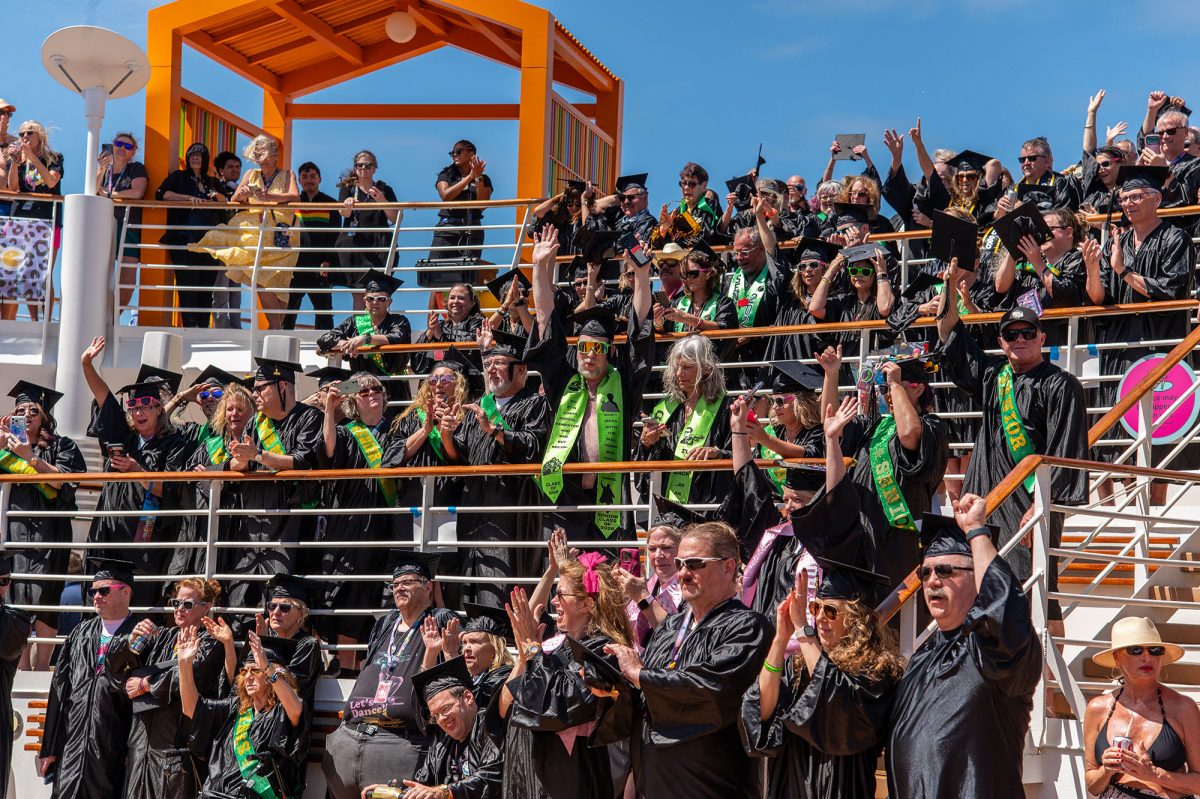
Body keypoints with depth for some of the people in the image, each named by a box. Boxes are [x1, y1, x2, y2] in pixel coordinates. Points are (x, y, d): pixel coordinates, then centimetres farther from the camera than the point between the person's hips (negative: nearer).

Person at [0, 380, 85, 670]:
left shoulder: (61, 445, 8)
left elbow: (62, 481, -6)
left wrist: (30, 457, -12)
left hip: (48, 530, -3)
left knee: (42, 595, -11)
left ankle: (41, 665, -8)